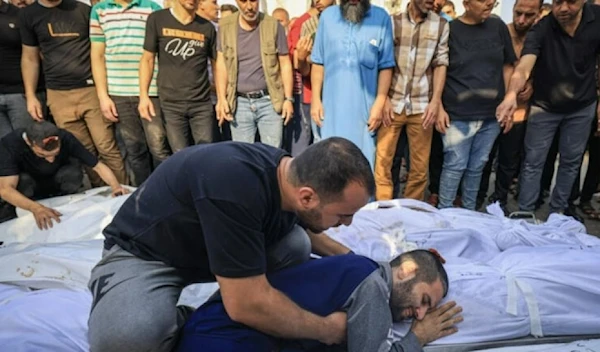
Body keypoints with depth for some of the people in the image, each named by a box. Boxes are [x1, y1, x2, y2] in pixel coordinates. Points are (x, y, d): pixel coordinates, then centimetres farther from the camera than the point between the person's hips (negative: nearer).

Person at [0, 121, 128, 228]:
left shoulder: (66, 139, -29)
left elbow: (98, 165, -25)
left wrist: (116, 186, -44)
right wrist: (36, 208, -59)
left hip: (56, 184, 1)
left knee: (73, 173, -31)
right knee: (23, 181, -35)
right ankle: (12, 209, -5)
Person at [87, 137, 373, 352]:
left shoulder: (289, 172, -12)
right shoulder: (235, 184, -39)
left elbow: (296, 225, 14)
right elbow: (247, 305, -35)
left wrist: (346, 256, 6)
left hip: (203, 247, 7)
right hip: (142, 253, -6)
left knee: (296, 245, -11)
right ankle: (185, 324, -3)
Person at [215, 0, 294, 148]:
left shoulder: (274, 26, 0)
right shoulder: (226, 26, 4)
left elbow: (285, 64, 2)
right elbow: (221, 64, 4)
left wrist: (288, 98, -4)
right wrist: (221, 98, -5)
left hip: (270, 101, -1)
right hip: (239, 103, 1)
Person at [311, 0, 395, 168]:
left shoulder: (381, 18, -2)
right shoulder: (327, 15, 5)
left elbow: (386, 66, -2)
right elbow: (318, 62, 6)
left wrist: (379, 103, -7)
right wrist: (316, 99, 2)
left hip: (364, 107, -1)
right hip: (332, 105, 2)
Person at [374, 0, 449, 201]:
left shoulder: (441, 26, 7)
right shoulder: (392, 22, 3)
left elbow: (441, 64, 4)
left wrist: (435, 101, -5)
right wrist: (384, 98, -6)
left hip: (422, 106, 1)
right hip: (393, 104, -1)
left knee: (420, 165, 6)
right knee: (382, 160, 0)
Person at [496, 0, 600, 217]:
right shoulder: (540, 30, -21)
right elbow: (524, 67, -35)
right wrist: (512, 94, -55)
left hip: (582, 106, 3)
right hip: (544, 107, -2)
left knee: (571, 161, 13)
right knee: (533, 162, 1)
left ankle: (558, 211, 29)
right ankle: (525, 213, 13)